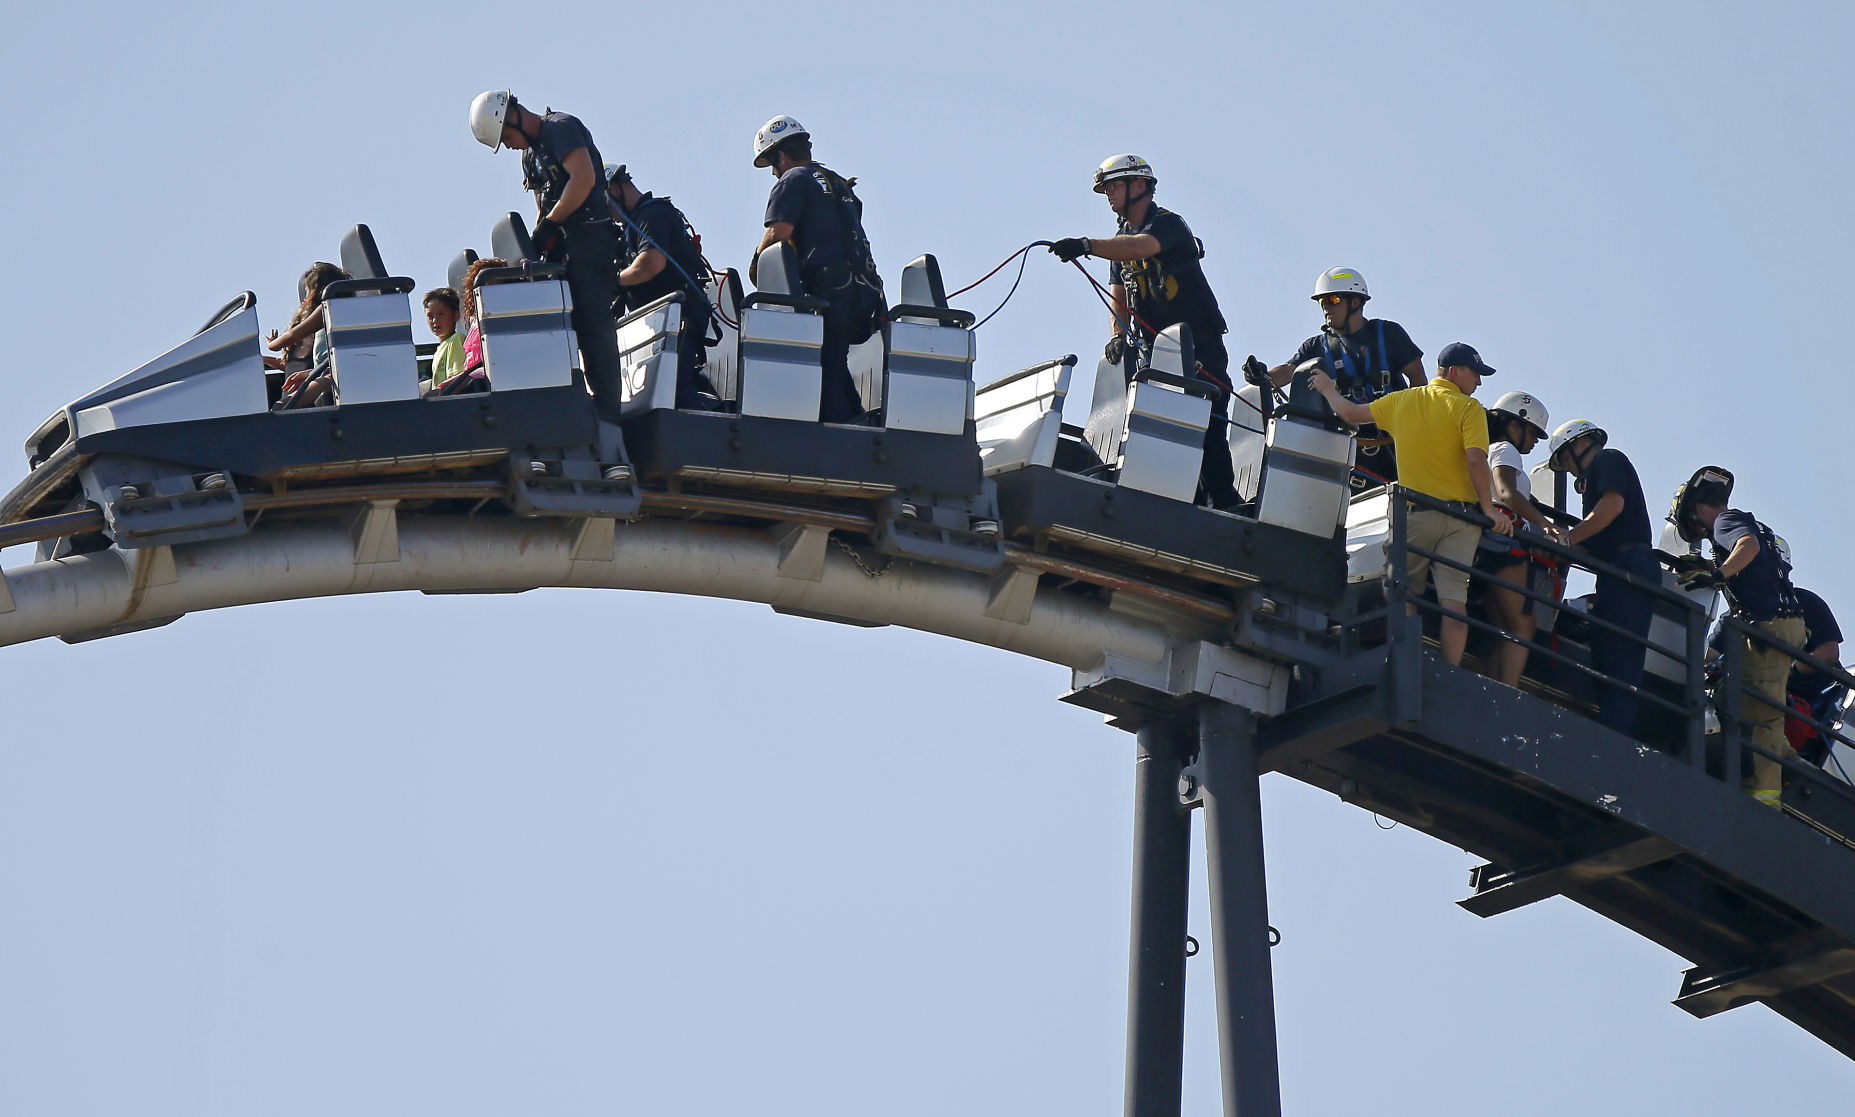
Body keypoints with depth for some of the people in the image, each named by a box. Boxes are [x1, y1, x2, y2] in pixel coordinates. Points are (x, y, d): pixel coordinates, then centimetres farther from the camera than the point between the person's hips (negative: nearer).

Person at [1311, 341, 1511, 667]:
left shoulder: (1401, 402, 10)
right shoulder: (1468, 408, -2)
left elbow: (1351, 413, 21)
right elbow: (1476, 460, -15)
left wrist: (1328, 390, 40)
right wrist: (1489, 508, -11)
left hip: (1415, 512, 2)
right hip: (1461, 514, -2)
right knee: (1453, 598, -6)